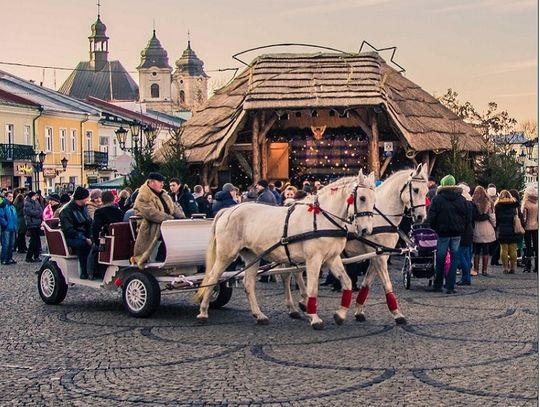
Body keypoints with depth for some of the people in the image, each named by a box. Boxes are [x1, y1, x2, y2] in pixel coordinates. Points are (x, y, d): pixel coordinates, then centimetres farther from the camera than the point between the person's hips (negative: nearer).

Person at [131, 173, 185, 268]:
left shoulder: (164, 195, 23)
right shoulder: (143, 197, -6)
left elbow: (175, 208, 20)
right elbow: (152, 213, -20)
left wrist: (182, 218, -2)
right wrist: (171, 219, -25)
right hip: (153, 229, -8)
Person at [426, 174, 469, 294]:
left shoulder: (437, 199, -5)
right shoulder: (461, 199, 5)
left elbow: (431, 217, -6)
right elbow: (467, 217, 8)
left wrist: (435, 228, 8)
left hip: (443, 233, -2)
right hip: (457, 233, 2)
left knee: (440, 259, 7)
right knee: (454, 259, 5)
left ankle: (437, 285, 14)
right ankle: (450, 287, 2)